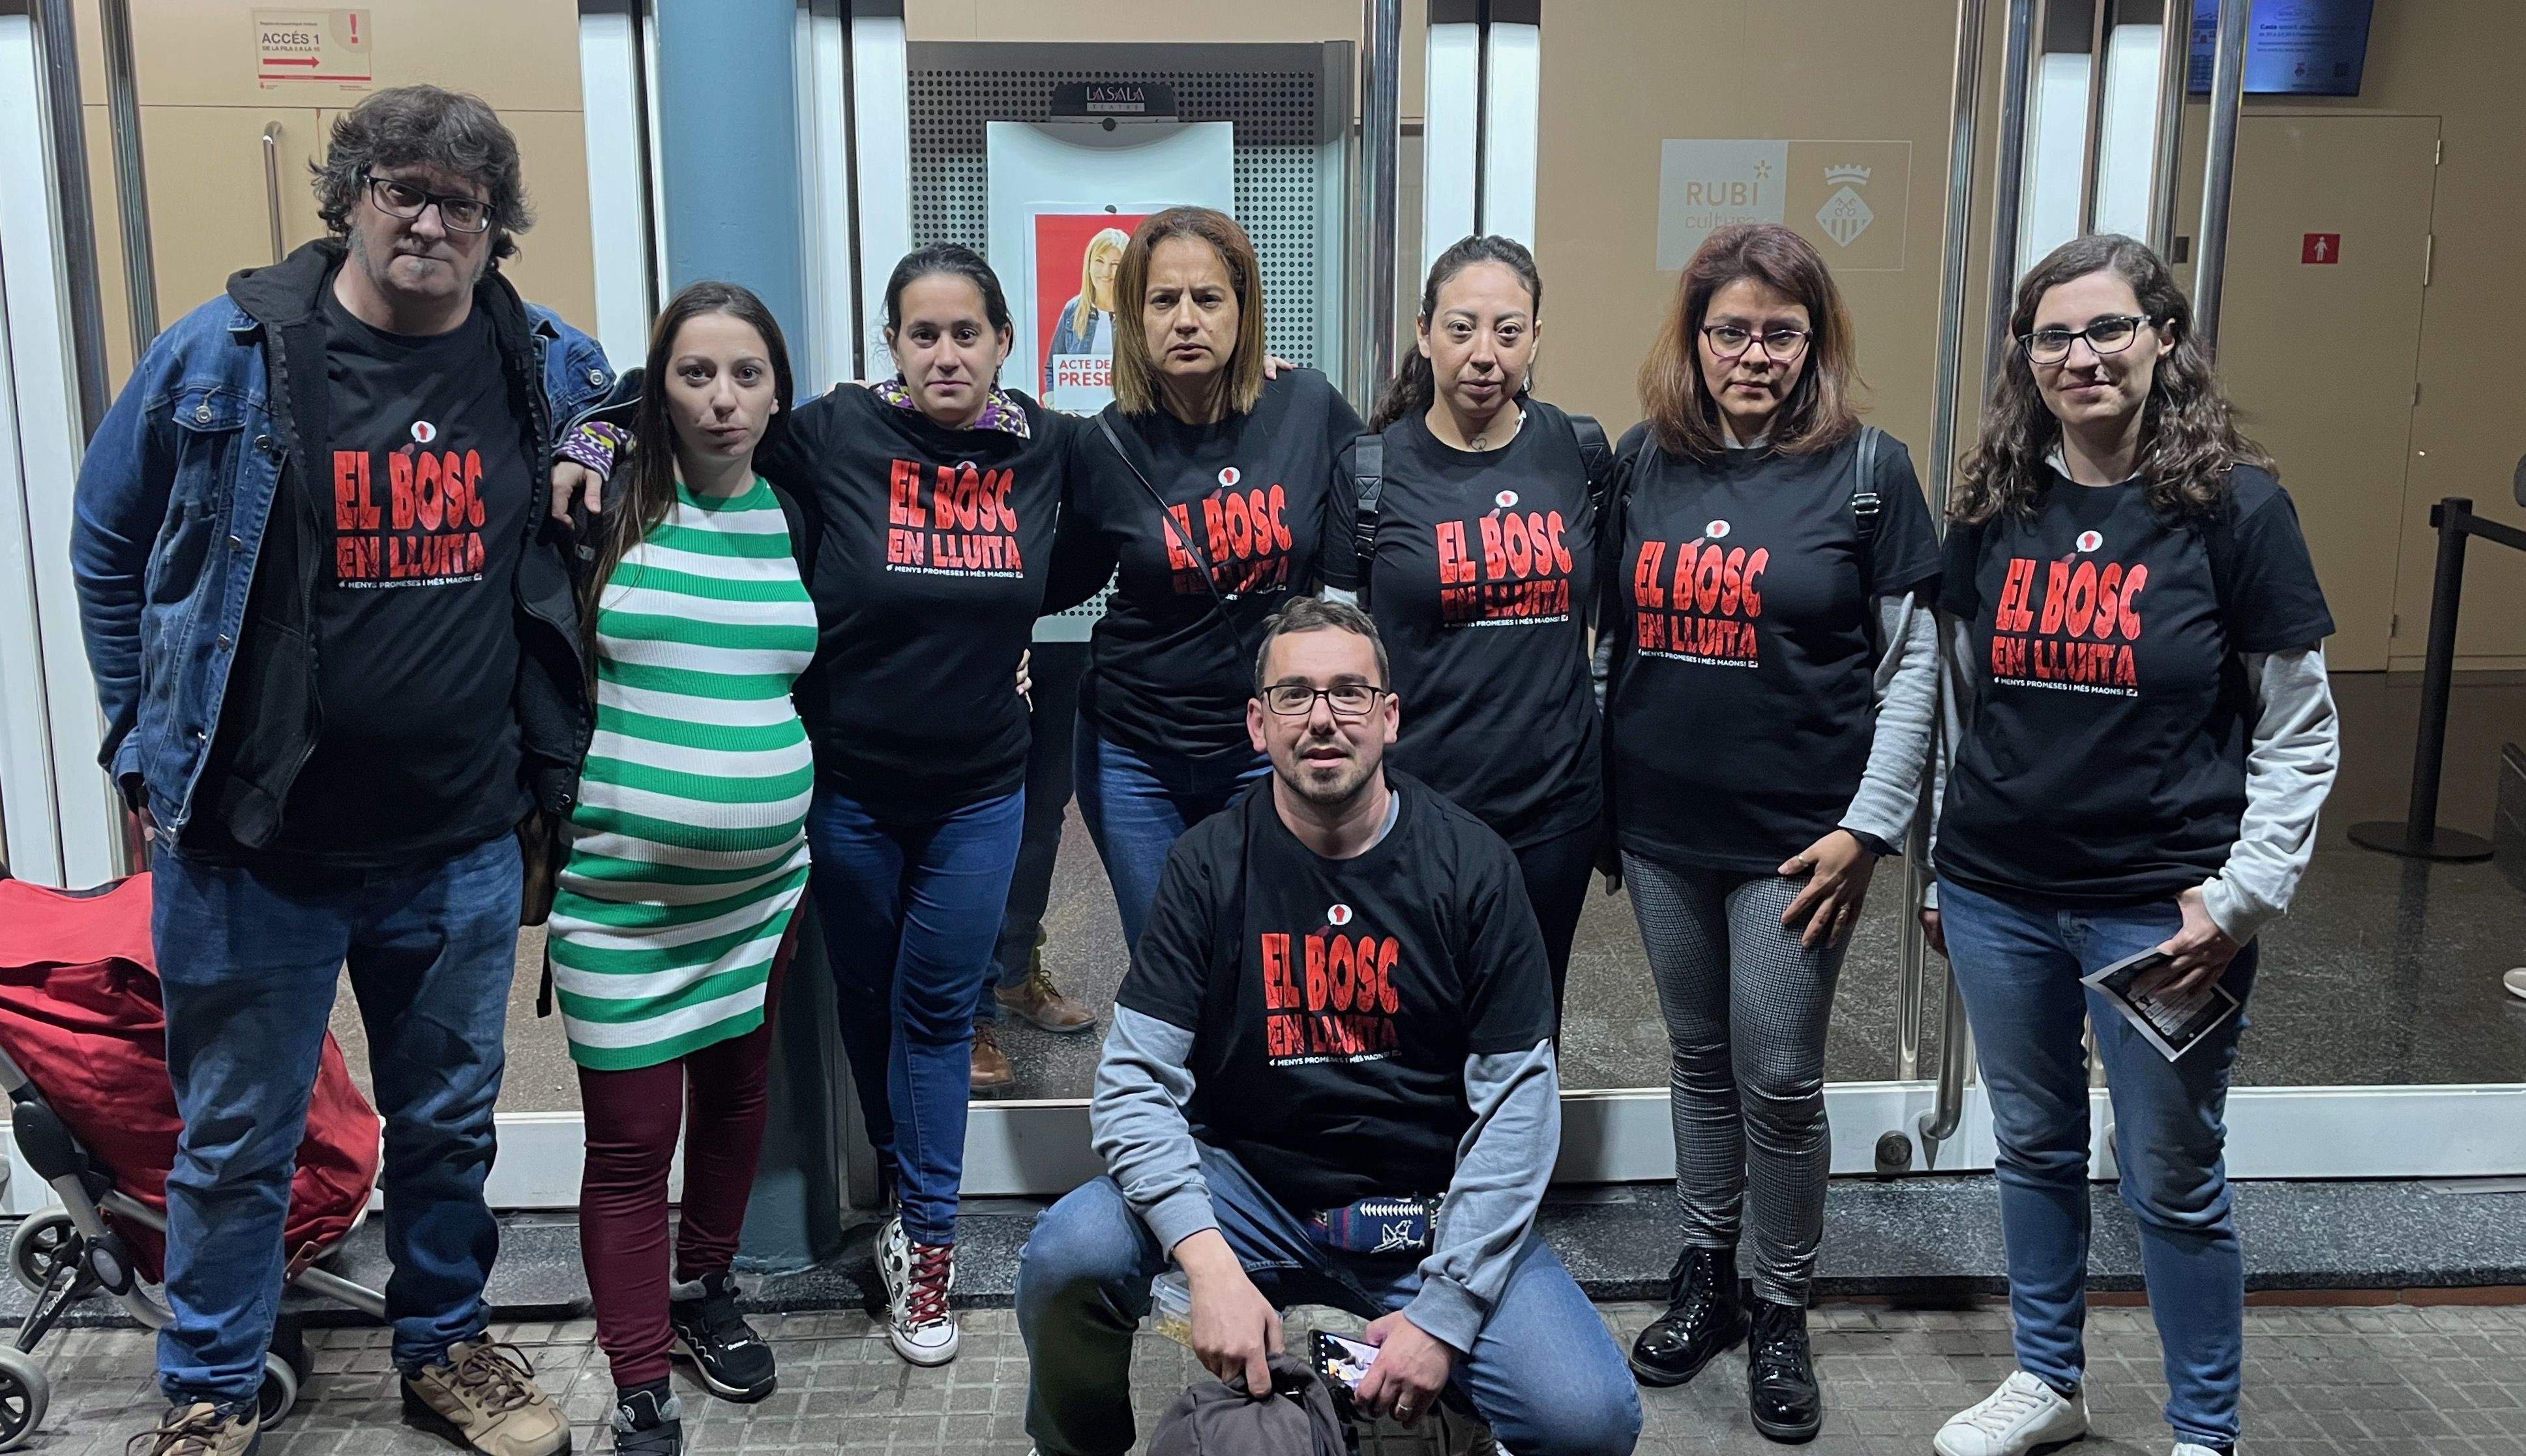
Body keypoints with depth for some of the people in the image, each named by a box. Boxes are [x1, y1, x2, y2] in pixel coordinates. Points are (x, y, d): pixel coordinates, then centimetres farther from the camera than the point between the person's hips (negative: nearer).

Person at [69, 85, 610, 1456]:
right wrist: (152, 752, 4)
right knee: (236, 1142, 12)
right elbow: (109, 553, 4)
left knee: (449, 1122, 17)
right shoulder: (222, 355, -7)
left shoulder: (553, 370, 1)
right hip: (251, 845, -2)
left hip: (462, 848, 3)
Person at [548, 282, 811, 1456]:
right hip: (623, 888, -3)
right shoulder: (614, 509, -5)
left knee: (737, 1096, 18)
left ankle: (704, 1287, 42)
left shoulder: (801, 517, 3)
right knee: (631, 1144, 0)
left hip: (765, 879, 4)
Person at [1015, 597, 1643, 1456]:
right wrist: (1212, 1263, -27)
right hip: (1251, 1189, 1)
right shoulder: (1209, 864, -4)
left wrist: (1443, 1312, -16)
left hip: (1431, 1208, 0)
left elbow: (1516, 1099, -8)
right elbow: (1137, 1085, -11)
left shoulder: (1471, 865, -6)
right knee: (1068, 1255, -26)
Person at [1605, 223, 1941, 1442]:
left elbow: (1912, 662, -5)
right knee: (1702, 1062, 16)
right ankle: (1704, 1275, 32)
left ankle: (1780, 1309, 22)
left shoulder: (1868, 470, -6)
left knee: (1780, 1080, 2)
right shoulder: (1647, 460, 4)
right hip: (1661, 831, 3)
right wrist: (1599, 788, 9)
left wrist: (1867, 827, -9)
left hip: (1794, 836, -3)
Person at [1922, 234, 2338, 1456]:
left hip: (2161, 910, -3)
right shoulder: (1993, 509, 3)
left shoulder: (2236, 507, -8)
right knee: (2034, 1146, 17)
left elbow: (2298, 733, -4)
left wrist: (2243, 898, -11)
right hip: (1998, 898, 4)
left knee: (2172, 1182, 8)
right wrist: (1942, 868, 13)